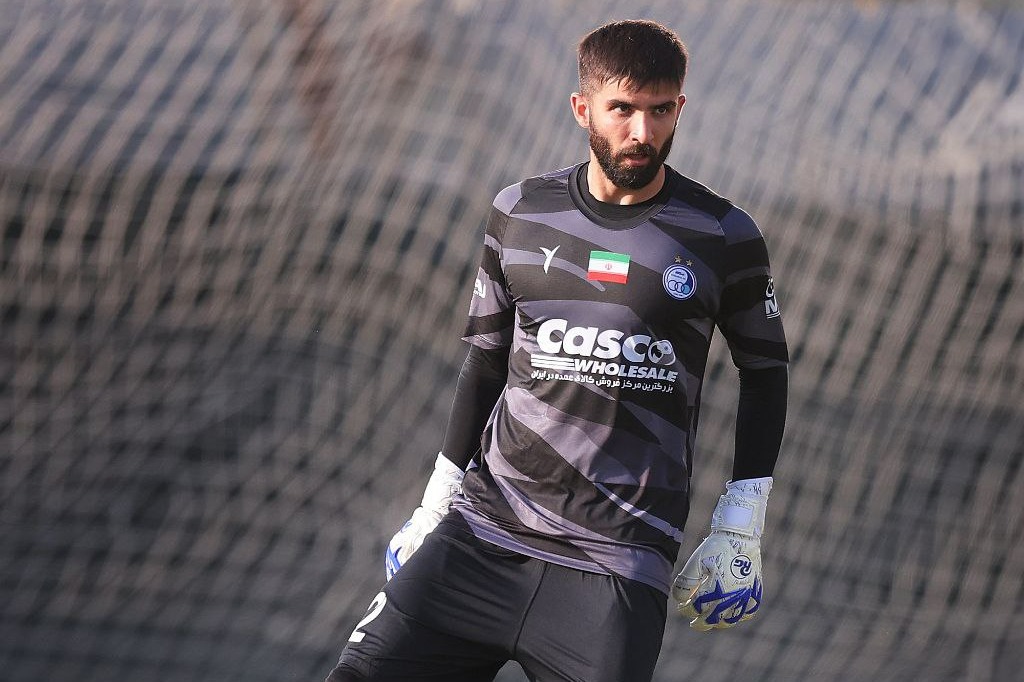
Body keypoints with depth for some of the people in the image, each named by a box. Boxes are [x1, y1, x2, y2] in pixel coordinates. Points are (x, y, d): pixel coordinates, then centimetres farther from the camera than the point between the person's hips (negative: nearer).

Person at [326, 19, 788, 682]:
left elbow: (767, 369, 10)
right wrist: (437, 502, 16)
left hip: (617, 563, -2)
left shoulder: (722, 236, -1)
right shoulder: (520, 211, 7)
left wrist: (739, 528, 6)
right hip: (480, 532, 3)